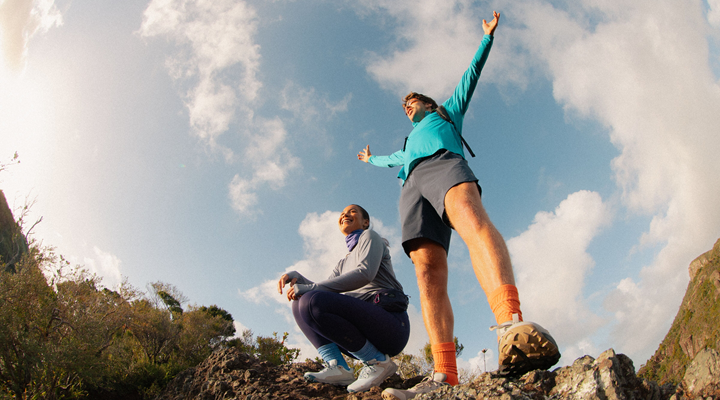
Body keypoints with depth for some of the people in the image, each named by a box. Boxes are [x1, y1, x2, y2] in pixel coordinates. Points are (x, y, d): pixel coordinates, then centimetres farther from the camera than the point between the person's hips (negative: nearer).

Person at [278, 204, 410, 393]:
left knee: (312, 302, -26)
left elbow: (365, 273, -13)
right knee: (300, 302, 4)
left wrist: (314, 287, -18)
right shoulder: (343, 263, 30)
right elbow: (323, 290, 18)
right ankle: (337, 366, -11)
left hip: (390, 324, -8)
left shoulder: (370, 236, 8)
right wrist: (296, 277, -1)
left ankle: (378, 362, -16)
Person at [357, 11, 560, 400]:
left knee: (470, 218, -39)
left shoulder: (447, 111, 37)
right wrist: (372, 159, 80)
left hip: (444, 163, -4)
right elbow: (394, 160, 64)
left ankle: (512, 327, -64)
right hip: (412, 186, 5)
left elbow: (471, 74, 34)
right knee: (428, 271, -21)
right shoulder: (409, 143, 47)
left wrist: (487, 37, 32)